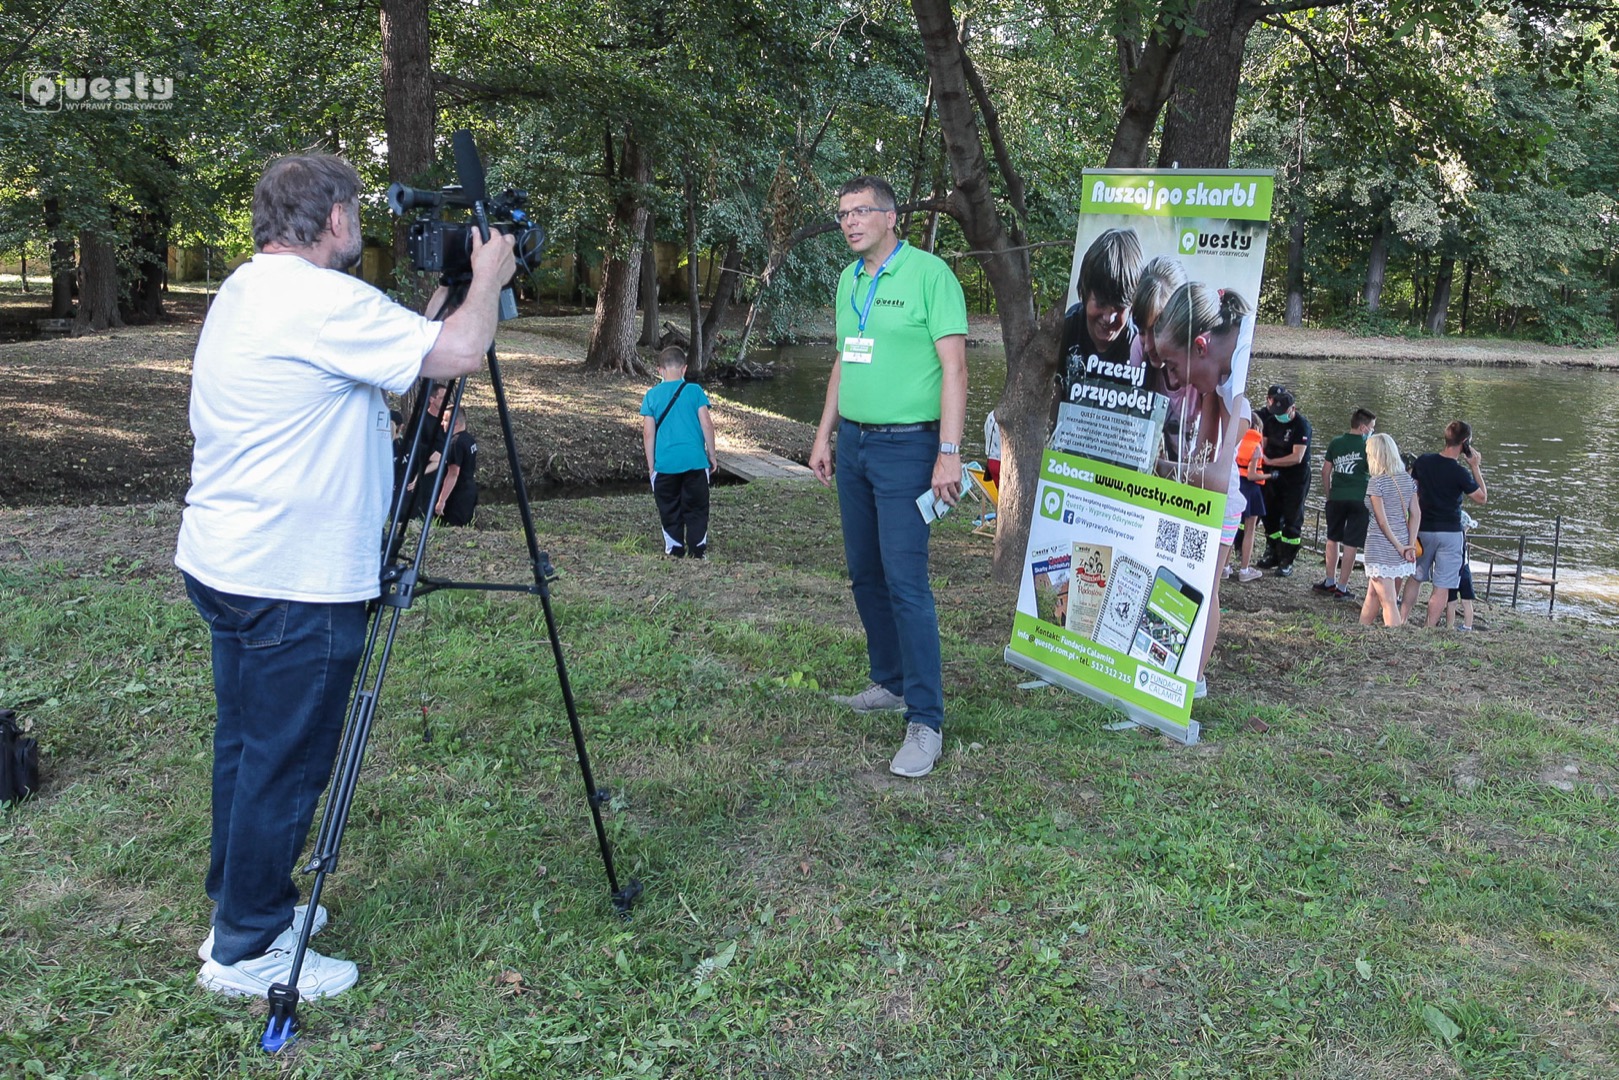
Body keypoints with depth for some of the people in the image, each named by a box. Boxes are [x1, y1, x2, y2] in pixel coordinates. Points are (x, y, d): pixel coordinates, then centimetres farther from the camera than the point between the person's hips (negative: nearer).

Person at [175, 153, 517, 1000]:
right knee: (285, 763, 1)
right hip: (294, 584, -10)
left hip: (222, 566, 10)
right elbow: (458, 351, -22)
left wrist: (446, 292, 17)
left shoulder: (243, 290, 14)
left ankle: (241, 904, 34)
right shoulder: (323, 302, -19)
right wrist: (488, 276, -4)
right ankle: (247, 950, 14)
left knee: (246, 745, 20)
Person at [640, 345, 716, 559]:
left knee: (669, 509, 11)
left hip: (665, 463, 0)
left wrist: (651, 466, 5)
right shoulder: (694, 391, -2)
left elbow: (648, 433, -1)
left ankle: (675, 552, 15)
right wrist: (711, 454, 6)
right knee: (696, 508, 9)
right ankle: (698, 552, 11)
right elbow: (706, 423, -5)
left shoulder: (652, 395, 1)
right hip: (695, 461, 0)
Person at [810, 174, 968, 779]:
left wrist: (949, 453, -19)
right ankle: (890, 683, 27)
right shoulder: (848, 280, 14)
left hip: (906, 446, -8)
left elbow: (954, 367, -14)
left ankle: (925, 722, -6)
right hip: (853, 444, 8)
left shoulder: (929, 274, -10)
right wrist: (824, 434, 18)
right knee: (864, 574, 12)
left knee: (905, 581, -11)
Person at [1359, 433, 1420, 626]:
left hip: (1380, 548, -7)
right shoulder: (1407, 479, 7)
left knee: (1388, 602, -3)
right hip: (1402, 544, 7)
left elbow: (1382, 520, -15)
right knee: (1372, 594, 19)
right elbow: (1416, 514, 2)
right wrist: (1411, 545, -2)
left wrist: (1399, 546, -8)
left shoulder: (1376, 482, -12)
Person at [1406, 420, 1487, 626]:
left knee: (1415, 578, 18)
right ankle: (1430, 628, 1)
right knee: (1442, 587, 1)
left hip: (1423, 530, 5)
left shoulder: (1423, 462, -2)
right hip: (1450, 532, -5)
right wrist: (1476, 467, -1)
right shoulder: (1460, 472, -15)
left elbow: (1413, 492, 8)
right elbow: (1482, 498, -2)